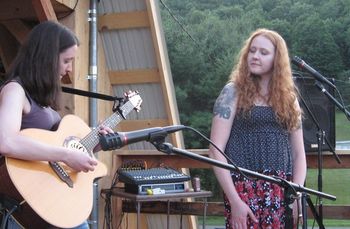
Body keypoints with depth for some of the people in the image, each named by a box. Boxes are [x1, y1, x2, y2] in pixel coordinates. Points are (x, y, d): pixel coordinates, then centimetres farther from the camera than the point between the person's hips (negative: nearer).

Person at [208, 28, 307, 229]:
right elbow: (216, 150, -5)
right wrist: (234, 200, -13)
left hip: (282, 192, 4)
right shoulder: (234, 92, 2)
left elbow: (299, 152, 12)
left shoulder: (288, 97, 13)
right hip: (245, 188, -3)